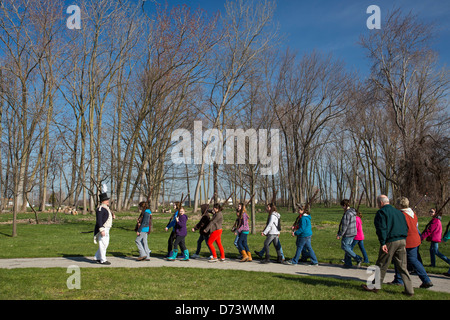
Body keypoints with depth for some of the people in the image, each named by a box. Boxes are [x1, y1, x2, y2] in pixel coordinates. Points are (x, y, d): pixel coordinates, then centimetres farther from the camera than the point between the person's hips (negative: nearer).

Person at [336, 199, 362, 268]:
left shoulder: (347, 214, -21)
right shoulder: (352, 212, 9)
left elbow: (345, 226, -22)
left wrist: (339, 235, -15)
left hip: (348, 234, -9)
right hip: (353, 232, 9)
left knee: (344, 247, 1)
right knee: (348, 247, 13)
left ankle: (358, 259, -2)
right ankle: (348, 263, 15)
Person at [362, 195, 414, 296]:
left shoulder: (381, 212, -5)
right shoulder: (399, 212, 18)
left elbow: (382, 229, -15)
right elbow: (406, 228, 18)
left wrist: (383, 243, -17)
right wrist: (403, 240, 19)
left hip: (390, 241, -6)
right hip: (402, 241, 7)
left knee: (382, 265, 5)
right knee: (402, 266, 11)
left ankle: (375, 286, 15)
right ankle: (409, 290, 10)